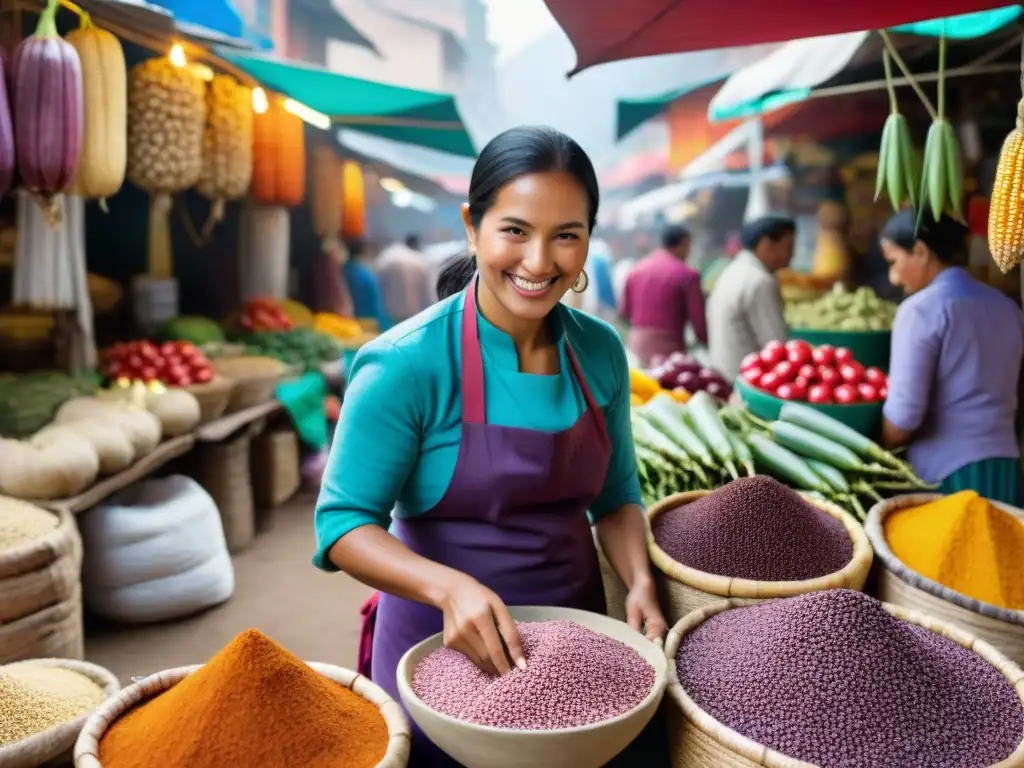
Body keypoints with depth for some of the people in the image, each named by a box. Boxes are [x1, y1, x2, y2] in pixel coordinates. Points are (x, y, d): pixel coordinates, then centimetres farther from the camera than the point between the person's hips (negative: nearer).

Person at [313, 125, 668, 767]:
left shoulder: (600, 351, -6)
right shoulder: (406, 364, -21)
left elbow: (616, 494, 5)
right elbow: (344, 524, -17)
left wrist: (639, 581, -12)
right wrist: (451, 587, -33)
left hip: (573, 629, 5)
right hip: (442, 642, -4)